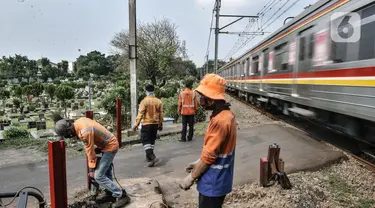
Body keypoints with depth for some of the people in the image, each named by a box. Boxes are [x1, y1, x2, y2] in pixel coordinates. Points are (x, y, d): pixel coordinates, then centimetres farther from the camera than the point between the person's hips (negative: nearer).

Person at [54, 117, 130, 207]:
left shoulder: (84, 132, -29)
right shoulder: (79, 122, -1)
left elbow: (90, 151, -18)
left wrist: (92, 169, -6)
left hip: (110, 146, -10)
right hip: (109, 143, 10)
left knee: (98, 176, -8)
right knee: (106, 173, 19)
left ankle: (121, 195, -3)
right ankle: (109, 194, 33)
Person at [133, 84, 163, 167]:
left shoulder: (144, 101, -12)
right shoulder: (158, 101, 2)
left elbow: (140, 114, -15)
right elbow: (161, 114, 7)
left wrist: (136, 124, -10)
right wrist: (160, 124, 18)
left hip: (146, 124, -5)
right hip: (155, 124, 5)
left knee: (145, 141, -1)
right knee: (152, 140, 17)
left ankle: (152, 157, -15)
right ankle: (149, 156, 27)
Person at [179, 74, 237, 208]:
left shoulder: (220, 121, -27)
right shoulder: (227, 115, 4)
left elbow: (209, 156, -24)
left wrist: (191, 178, -12)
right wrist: (198, 163, 13)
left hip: (213, 183, -9)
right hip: (218, 179, 9)